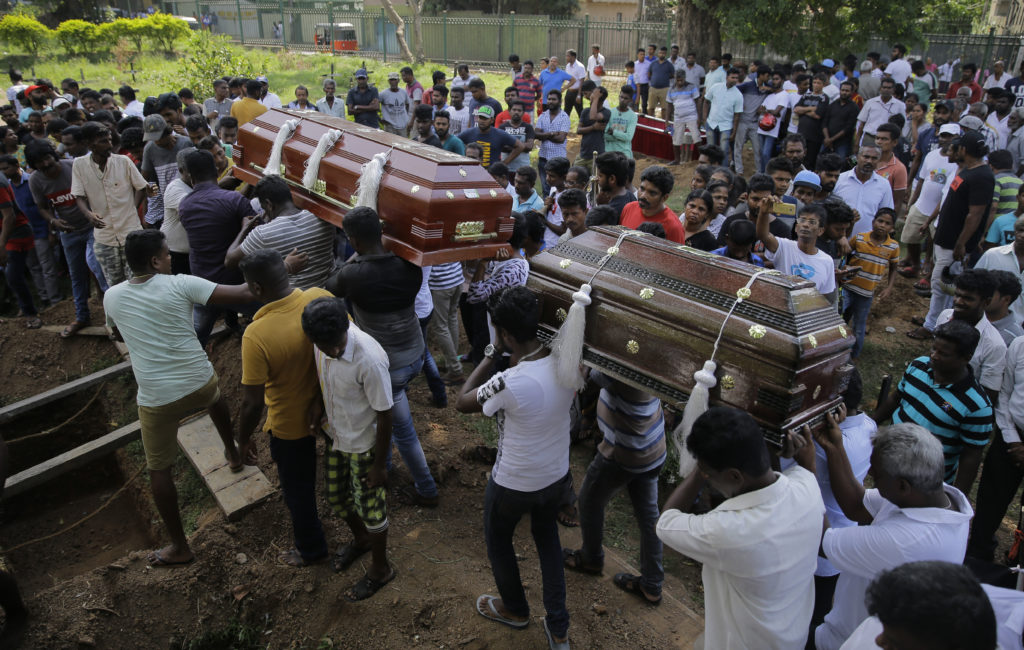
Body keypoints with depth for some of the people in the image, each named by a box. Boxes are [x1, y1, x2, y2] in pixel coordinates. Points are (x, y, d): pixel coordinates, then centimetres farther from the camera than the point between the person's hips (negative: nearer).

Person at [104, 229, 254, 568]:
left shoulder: (112, 297, -2)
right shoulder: (179, 284, -11)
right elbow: (243, 293, -16)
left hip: (157, 398, 0)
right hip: (200, 384, 1)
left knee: (159, 470, 14)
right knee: (216, 398, 38)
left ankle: (179, 547, 22)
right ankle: (234, 453, 58)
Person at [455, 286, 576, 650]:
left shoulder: (508, 383, -36)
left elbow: (462, 403, -16)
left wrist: (494, 353, -16)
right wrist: (513, 355, 1)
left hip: (514, 486, -5)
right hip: (557, 477, 5)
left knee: (498, 541, 26)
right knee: (547, 537, 30)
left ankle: (515, 609, 51)